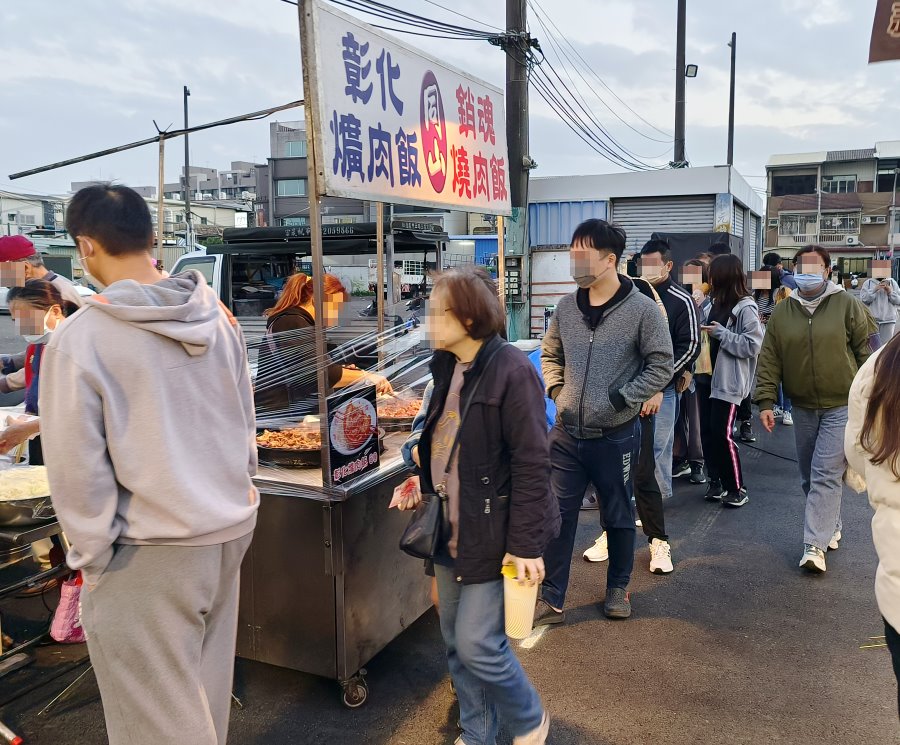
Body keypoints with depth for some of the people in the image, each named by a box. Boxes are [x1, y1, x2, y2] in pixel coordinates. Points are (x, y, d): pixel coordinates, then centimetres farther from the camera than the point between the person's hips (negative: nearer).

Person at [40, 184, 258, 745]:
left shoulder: (79, 340, -16)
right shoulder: (218, 317, -1)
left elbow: (77, 469, -13)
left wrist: (92, 558, -1)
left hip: (149, 554, -5)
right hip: (231, 529, 6)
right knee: (206, 693, 23)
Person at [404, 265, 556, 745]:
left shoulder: (510, 369, -18)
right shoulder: (445, 366, 6)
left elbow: (531, 463, -18)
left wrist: (525, 543, -19)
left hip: (491, 532, -7)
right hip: (451, 527, 7)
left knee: (478, 643, -2)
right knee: (455, 642, 15)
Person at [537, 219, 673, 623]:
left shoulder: (641, 309, -10)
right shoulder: (566, 307, 3)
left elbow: (661, 365, -8)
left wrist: (620, 399, -14)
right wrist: (556, 390, 3)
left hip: (615, 436, -3)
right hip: (566, 434, 4)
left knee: (618, 517, 15)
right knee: (557, 516, 6)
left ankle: (618, 588, 36)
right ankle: (551, 599, 19)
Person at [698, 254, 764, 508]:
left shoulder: (746, 308, -11)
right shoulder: (715, 305, 10)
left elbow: (753, 345, -19)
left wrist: (721, 333, -17)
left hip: (729, 382, -7)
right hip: (708, 377, 7)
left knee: (722, 434, -7)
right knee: (707, 432, 9)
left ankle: (737, 488, 7)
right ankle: (717, 481, 22)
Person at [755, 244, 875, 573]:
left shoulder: (847, 304, -5)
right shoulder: (782, 312, 2)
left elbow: (866, 350, -1)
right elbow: (769, 359, 2)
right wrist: (765, 400, -5)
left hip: (842, 405, -4)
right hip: (803, 407, 4)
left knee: (826, 475, -9)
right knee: (809, 476, 14)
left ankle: (815, 544, -6)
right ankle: (830, 527, 34)